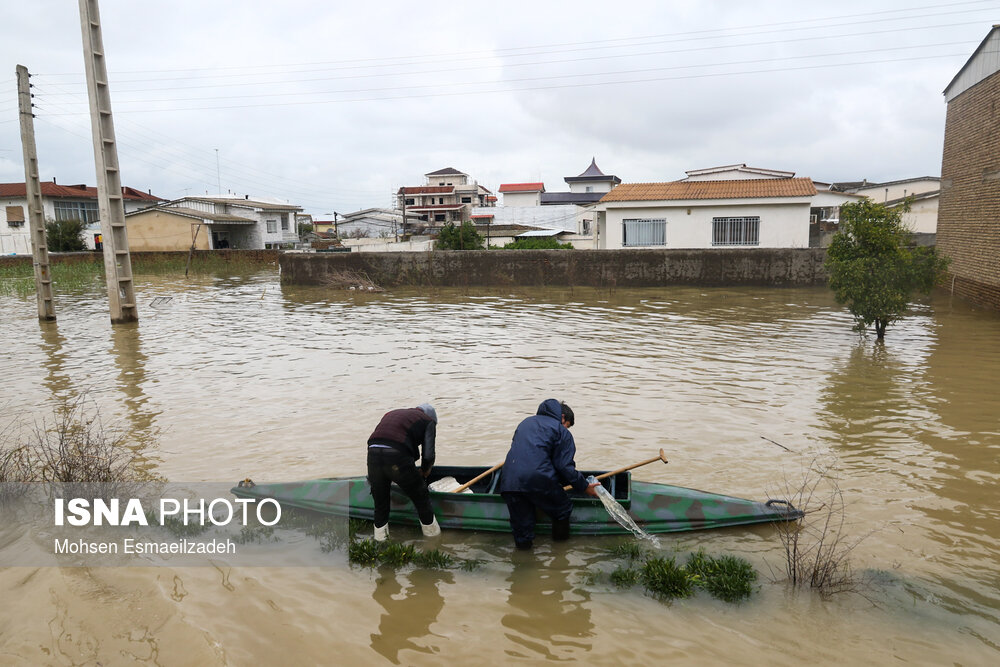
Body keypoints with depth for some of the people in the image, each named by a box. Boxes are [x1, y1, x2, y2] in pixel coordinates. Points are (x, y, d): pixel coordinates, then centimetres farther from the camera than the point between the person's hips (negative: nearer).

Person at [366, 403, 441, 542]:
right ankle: (432, 532, 33)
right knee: (421, 498, 18)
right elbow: (428, 455, 8)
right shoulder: (428, 421, 18)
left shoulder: (390, 414, 32)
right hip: (398, 457, -4)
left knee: (380, 501, 23)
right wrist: (423, 474, 28)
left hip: (373, 454, 4)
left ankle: (380, 538, 33)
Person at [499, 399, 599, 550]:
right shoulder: (562, 431, 10)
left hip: (509, 480, 5)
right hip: (539, 479, -5)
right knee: (562, 509, 19)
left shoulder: (525, 423, 30)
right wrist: (584, 487, 11)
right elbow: (565, 466, 1)